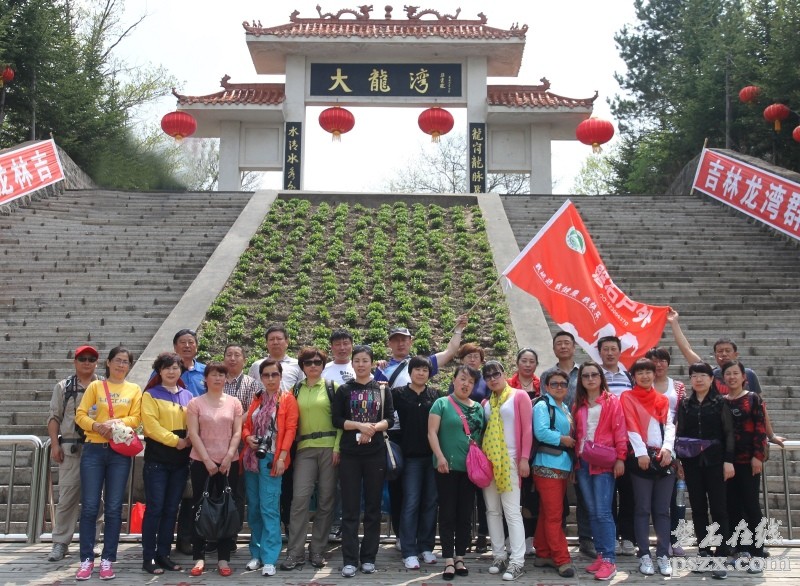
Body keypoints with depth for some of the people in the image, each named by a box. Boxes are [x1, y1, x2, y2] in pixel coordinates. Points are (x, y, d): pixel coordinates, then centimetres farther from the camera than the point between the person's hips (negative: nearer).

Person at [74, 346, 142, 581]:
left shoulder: (135, 390, 10)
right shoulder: (95, 386, 7)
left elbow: (136, 419, 0)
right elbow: (80, 415, 0)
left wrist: (116, 422, -17)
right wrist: (98, 425, -18)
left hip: (120, 452, 1)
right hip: (93, 450, 0)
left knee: (114, 508, 1)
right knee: (89, 506, -3)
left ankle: (108, 560, 8)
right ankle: (87, 560, 5)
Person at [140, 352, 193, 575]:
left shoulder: (188, 395, 13)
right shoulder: (150, 395, 0)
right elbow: (151, 425, -11)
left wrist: (191, 439, -9)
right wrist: (175, 441, -16)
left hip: (181, 459, 5)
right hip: (157, 458, -4)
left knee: (171, 509, 8)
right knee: (155, 508, -4)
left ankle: (163, 554, 16)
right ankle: (148, 557, 3)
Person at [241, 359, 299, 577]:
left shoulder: (288, 399, 0)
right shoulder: (257, 399, 14)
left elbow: (290, 429, -7)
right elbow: (246, 425, 17)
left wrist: (282, 457, -15)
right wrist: (247, 437, -6)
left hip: (272, 458, -5)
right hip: (252, 457, 5)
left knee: (269, 508, -7)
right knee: (253, 507, 9)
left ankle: (269, 558, -4)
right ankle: (256, 553, 18)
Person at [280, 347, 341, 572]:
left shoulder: (332, 387, 5)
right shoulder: (296, 390, 12)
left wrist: (338, 447, -9)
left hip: (328, 448, -1)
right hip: (305, 448, 1)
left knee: (325, 500, 3)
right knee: (300, 498, -7)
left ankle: (317, 551, 12)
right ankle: (295, 553, -2)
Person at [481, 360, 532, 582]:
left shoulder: (519, 396, 0)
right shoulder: (485, 402, 14)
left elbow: (527, 429, -5)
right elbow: (481, 430, 15)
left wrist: (524, 458, -11)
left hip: (509, 459, -5)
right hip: (487, 459, 5)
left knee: (512, 511, -7)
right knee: (492, 510, 7)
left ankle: (516, 561, -5)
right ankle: (499, 556, 15)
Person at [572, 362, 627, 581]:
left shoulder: (612, 401, -1)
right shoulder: (578, 405, 13)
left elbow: (620, 430, -6)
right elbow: (575, 434, 14)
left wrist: (620, 458, -12)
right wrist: (575, 460, 10)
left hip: (604, 463, -5)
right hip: (582, 463, 5)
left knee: (603, 512, -9)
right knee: (592, 512, 8)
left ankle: (609, 560, -5)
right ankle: (601, 555, 14)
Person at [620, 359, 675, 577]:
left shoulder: (663, 399, 17)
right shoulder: (628, 397, 3)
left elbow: (669, 425, 8)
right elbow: (631, 427, -6)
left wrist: (667, 447, -10)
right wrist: (641, 452, -16)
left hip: (663, 457, 4)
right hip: (641, 457, -4)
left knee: (662, 509, 5)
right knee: (642, 508, -1)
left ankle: (663, 555, 9)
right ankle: (644, 555, 4)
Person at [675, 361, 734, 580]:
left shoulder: (720, 402, 1)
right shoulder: (684, 403, 8)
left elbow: (729, 433, -2)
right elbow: (679, 433, 10)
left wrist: (728, 460, -9)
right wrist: (677, 459, 3)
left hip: (715, 461, -3)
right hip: (692, 462, 3)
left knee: (718, 508, -5)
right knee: (698, 508, 7)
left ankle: (721, 558, -4)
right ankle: (704, 552, 16)